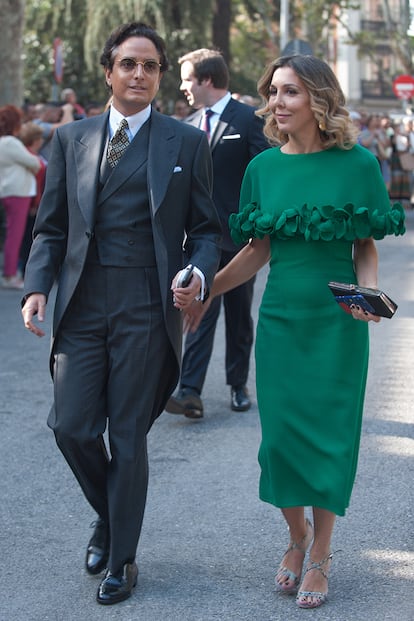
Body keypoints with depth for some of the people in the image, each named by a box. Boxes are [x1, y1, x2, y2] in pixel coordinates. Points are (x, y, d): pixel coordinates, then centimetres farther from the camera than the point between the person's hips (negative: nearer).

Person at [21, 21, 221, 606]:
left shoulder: (187, 142, 5)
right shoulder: (71, 138, 11)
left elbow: (206, 228, 6)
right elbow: (51, 226, 12)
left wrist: (199, 273, -14)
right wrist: (37, 286, -3)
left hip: (146, 310, -2)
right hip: (82, 307, 3)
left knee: (128, 438, 3)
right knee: (72, 427, -1)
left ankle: (121, 560, 20)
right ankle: (108, 516, 30)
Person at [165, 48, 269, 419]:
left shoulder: (249, 120, -6)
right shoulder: (190, 125, 11)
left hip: (239, 236, -3)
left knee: (239, 316, 9)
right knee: (199, 315, -4)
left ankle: (239, 385, 22)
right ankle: (190, 392, -10)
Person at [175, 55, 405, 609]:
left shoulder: (357, 164, -5)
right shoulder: (264, 166, 4)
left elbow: (367, 247, 1)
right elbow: (258, 248, 9)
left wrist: (368, 292, -17)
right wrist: (205, 293, 2)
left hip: (336, 320, -2)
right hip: (280, 317, 3)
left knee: (328, 433, 2)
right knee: (281, 433, 4)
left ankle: (320, 557, 19)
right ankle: (297, 536, 29)